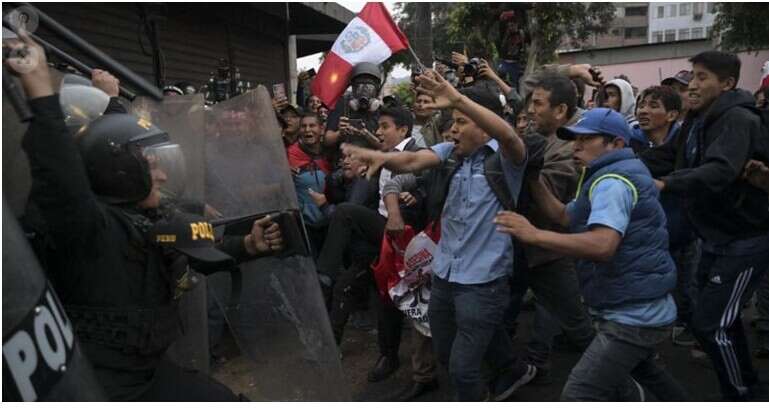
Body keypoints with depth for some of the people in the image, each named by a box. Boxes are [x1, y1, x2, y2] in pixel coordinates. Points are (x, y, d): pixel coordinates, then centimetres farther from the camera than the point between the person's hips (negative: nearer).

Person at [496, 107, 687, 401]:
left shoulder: (612, 180, -18)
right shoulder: (614, 176, 16)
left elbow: (603, 245, -35)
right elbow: (564, 216, 12)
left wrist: (534, 235, -37)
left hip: (632, 315, -11)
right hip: (643, 309, 11)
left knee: (578, 395, -14)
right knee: (640, 370, 36)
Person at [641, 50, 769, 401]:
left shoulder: (737, 119, -21)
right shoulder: (697, 121, 8)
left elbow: (720, 172, -38)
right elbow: (663, 158, 3)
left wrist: (666, 184, -44)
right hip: (717, 237, 10)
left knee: (709, 323, -7)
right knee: (720, 315, 22)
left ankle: (740, 395, 12)